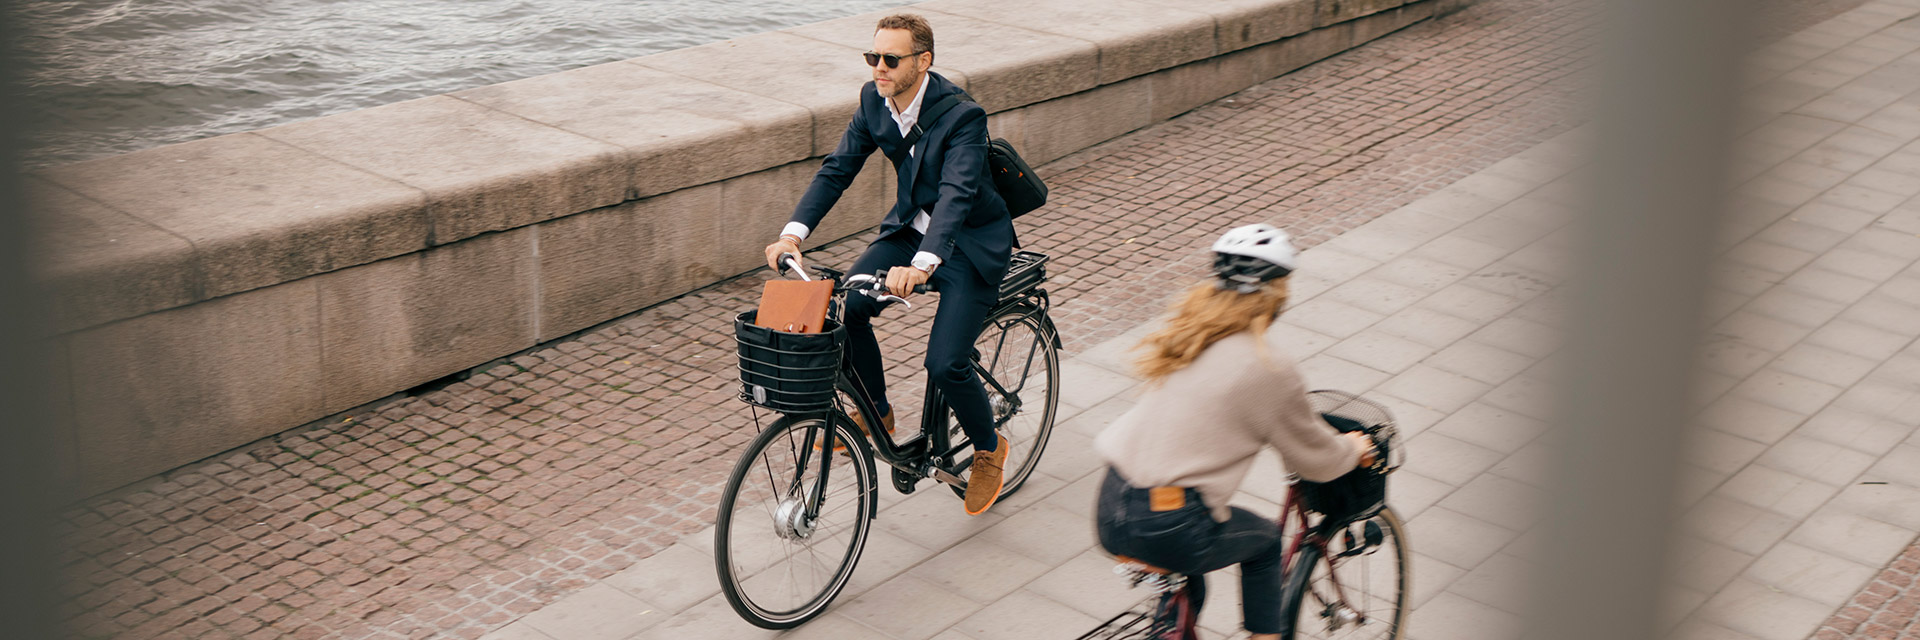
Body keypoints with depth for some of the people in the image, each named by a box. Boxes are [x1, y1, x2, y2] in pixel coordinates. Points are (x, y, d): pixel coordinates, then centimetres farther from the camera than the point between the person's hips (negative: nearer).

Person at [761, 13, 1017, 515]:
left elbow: (956, 194, -39)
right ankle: (875, 412, 8)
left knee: (945, 364, -17)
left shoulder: (962, 116, -27)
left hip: (971, 241, -6)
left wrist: (921, 265, -54)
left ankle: (989, 448, 12)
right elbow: (838, 168, -8)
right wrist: (794, 232, -23)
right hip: (910, 228, 6)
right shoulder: (874, 100, -7)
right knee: (845, 306, -16)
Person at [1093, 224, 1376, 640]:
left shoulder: (1187, 326, 9)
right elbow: (1315, 460, 3)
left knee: (1186, 594, 32)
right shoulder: (1268, 367, -10)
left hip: (1109, 514, 6)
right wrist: (1353, 449, 26)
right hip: (1168, 529, -6)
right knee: (1265, 541, 24)